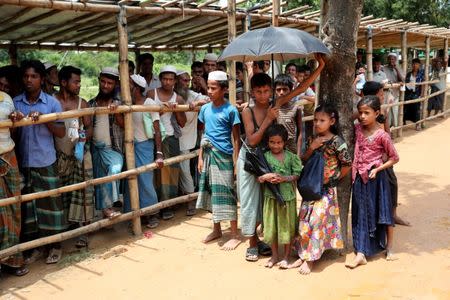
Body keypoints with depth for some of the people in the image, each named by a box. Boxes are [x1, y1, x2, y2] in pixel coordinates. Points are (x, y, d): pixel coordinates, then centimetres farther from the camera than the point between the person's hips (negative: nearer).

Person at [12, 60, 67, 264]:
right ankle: (34, 246, 24)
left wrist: (44, 119, -19)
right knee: (27, 206, 9)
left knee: (50, 203, 4)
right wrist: (13, 121, -18)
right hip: (23, 163, 2)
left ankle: (55, 246, 20)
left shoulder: (52, 102, -2)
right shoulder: (15, 103, 4)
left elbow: (61, 132, -5)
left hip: (46, 163, -2)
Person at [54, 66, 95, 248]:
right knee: (62, 192, 8)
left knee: (82, 192, -5)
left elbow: (89, 126, 5)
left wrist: (85, 137, -16)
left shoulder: (82, 103, 1)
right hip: (59, 156, 0)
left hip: (80, 154, 1)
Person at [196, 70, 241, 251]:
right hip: (208, 155, 6)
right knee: (211, 193, 13)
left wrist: (236, 162, -10)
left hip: (223, 156, -6)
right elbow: (204, 135, 13)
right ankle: (216, 230, 29)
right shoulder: (205, 109, 6)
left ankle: (235, 235, 11)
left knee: (225, 195, -2)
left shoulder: (230, 110, -9)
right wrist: (200, 157, 9)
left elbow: (236, 139, -6)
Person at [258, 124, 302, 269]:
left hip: (288, 196, -1)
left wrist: (283, 178, -17)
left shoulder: (291, 157, 0)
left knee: (287, 226, 7)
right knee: (271, 226, 10)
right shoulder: (264, 157, 1)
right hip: (271, 196, 1)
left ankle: (286, 256, 22)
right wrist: (266, 177, -19)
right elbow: (258, 178, 1)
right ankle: (274, 255, 27)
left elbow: (297, 175, -2)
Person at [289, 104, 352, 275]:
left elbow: (347, 164, -10)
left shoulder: (336, 141, -13)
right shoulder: (314, 139, 5)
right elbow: (303, 161, 4)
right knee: (304, 220, 6)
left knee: (316, 220, -9)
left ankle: (310, 260, 2)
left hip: (326, 189, -6)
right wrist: (311, 148, -12)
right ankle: (303, 255, 17)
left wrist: (334, 178, -2)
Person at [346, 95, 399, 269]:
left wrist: (378, 169, -16)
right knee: (361, 214, 6)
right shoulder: (357, 129, 1)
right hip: (359, 177, 4)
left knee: (383, 211, 7)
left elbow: (394, 158, -5)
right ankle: (361, 254, 10)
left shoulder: (382, 135, -12)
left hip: (375, 177, -4)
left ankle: (389, 248, 27)